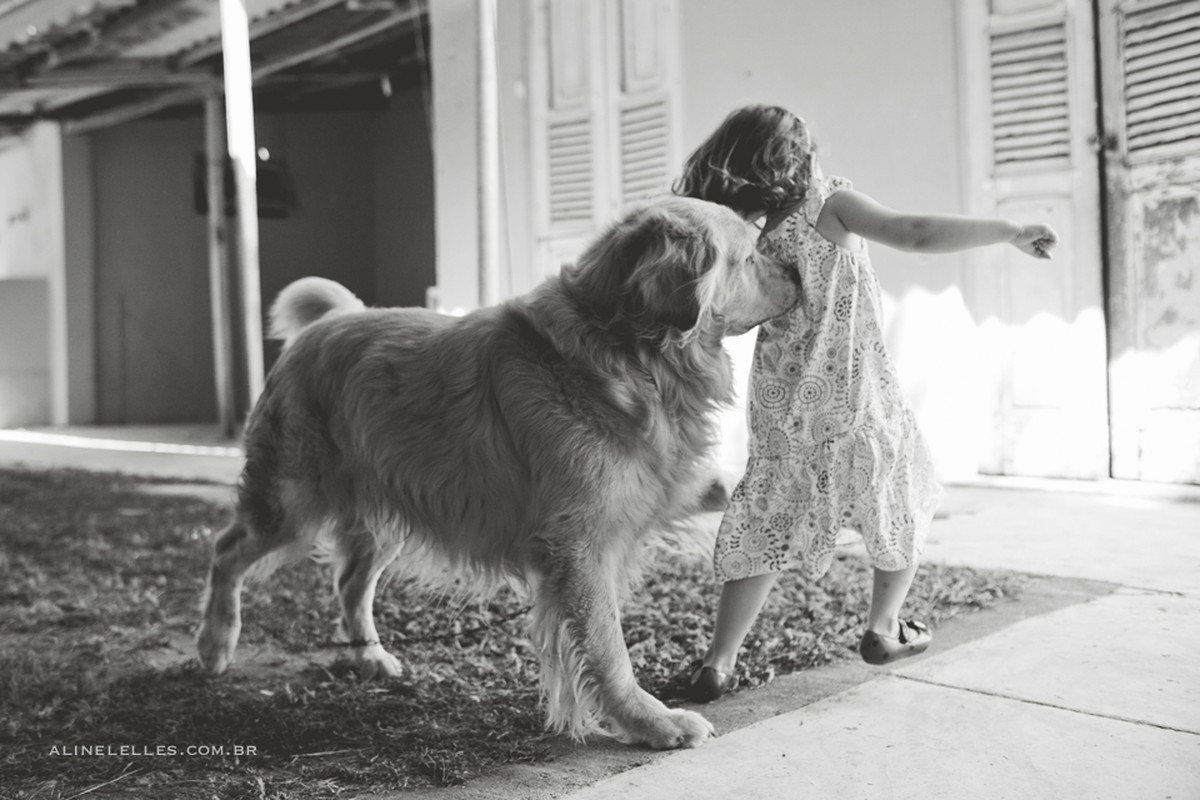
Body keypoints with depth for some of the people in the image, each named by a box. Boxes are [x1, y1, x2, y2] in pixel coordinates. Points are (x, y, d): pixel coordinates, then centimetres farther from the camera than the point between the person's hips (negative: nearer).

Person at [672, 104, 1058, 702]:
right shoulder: (827, 202, -11)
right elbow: (915, 234, -21)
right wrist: (1009, 232, -15)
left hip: (779, 406, 4)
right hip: (855, 397, -3)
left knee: (765, 530, 12)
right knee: (904, 505, 21)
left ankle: (718, 663, 5)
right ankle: (883, 629, 31)